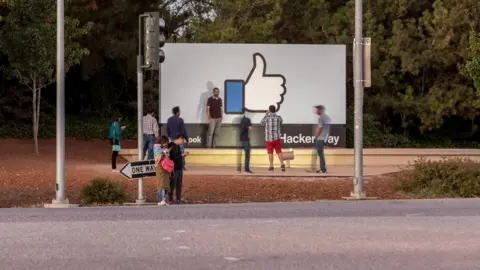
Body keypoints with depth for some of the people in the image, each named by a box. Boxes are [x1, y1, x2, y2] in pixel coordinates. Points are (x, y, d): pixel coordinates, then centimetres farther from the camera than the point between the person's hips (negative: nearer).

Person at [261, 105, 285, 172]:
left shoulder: (266, 117, -9)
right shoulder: (279, 117, -2)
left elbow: (262, 124, 13)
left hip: (269, 138, -1)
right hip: (277, 138, 1)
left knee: (270, 152, 10)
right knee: (279, 152, 5)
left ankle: (271, 166, 7)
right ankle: (282, 165, -10)